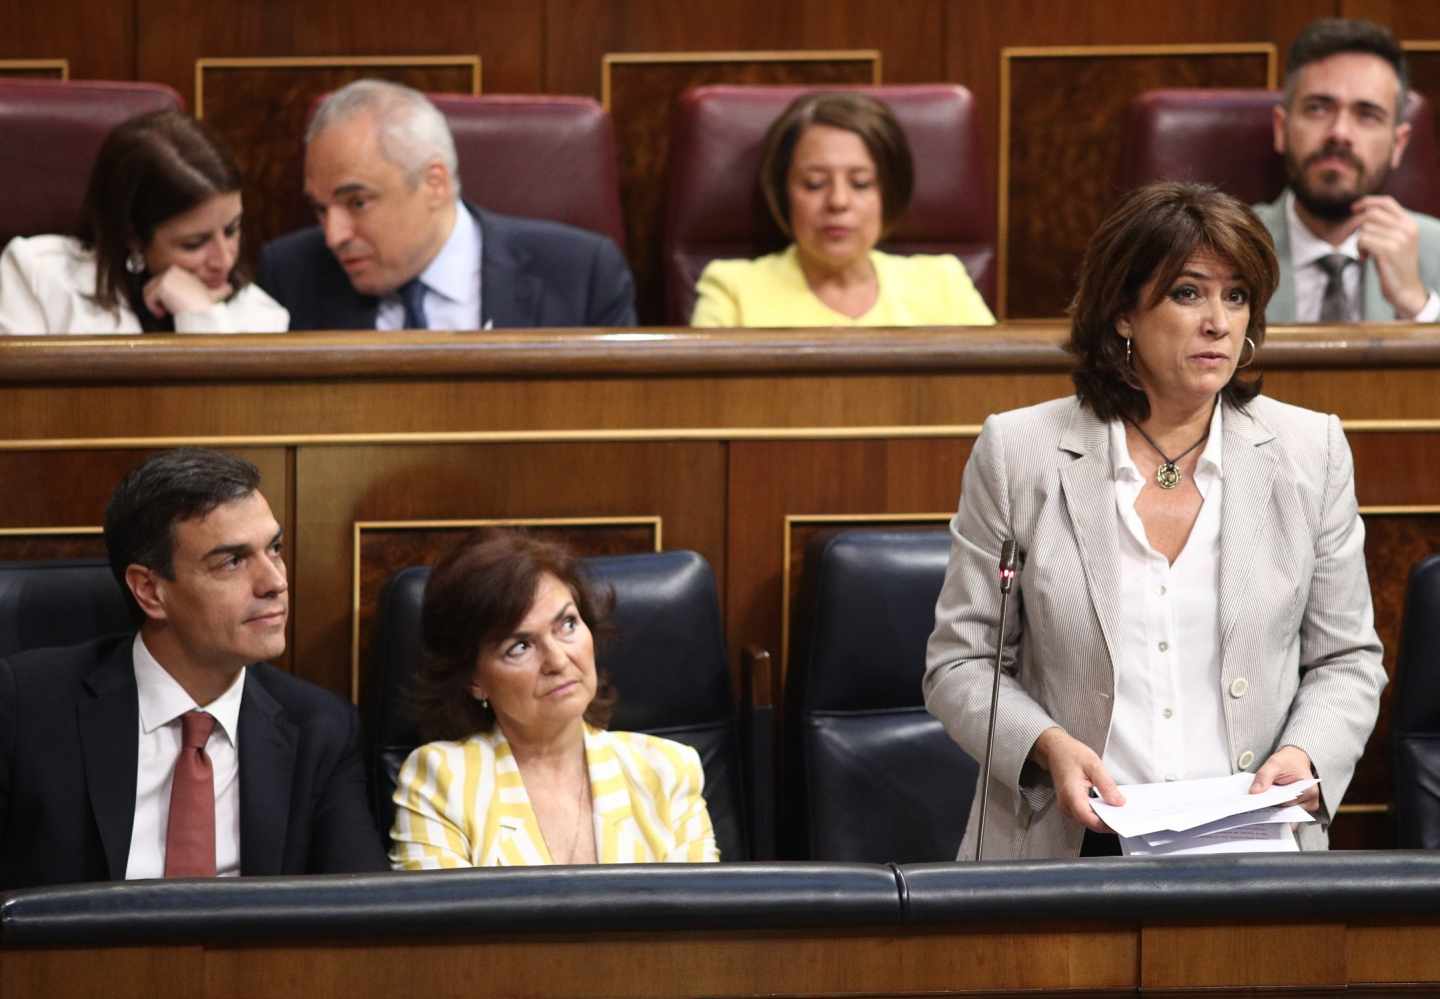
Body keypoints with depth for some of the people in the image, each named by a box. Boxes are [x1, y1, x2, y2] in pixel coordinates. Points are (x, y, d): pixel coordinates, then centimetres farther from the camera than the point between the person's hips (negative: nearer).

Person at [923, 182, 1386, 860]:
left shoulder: (1310, 452, 9)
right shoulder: (1017, 453, 4)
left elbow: (1346, 660, 15)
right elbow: (961, 664, 8)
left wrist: (1305, 756, -6)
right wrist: (1046, 747, -12)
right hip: (1066, 845, -1)